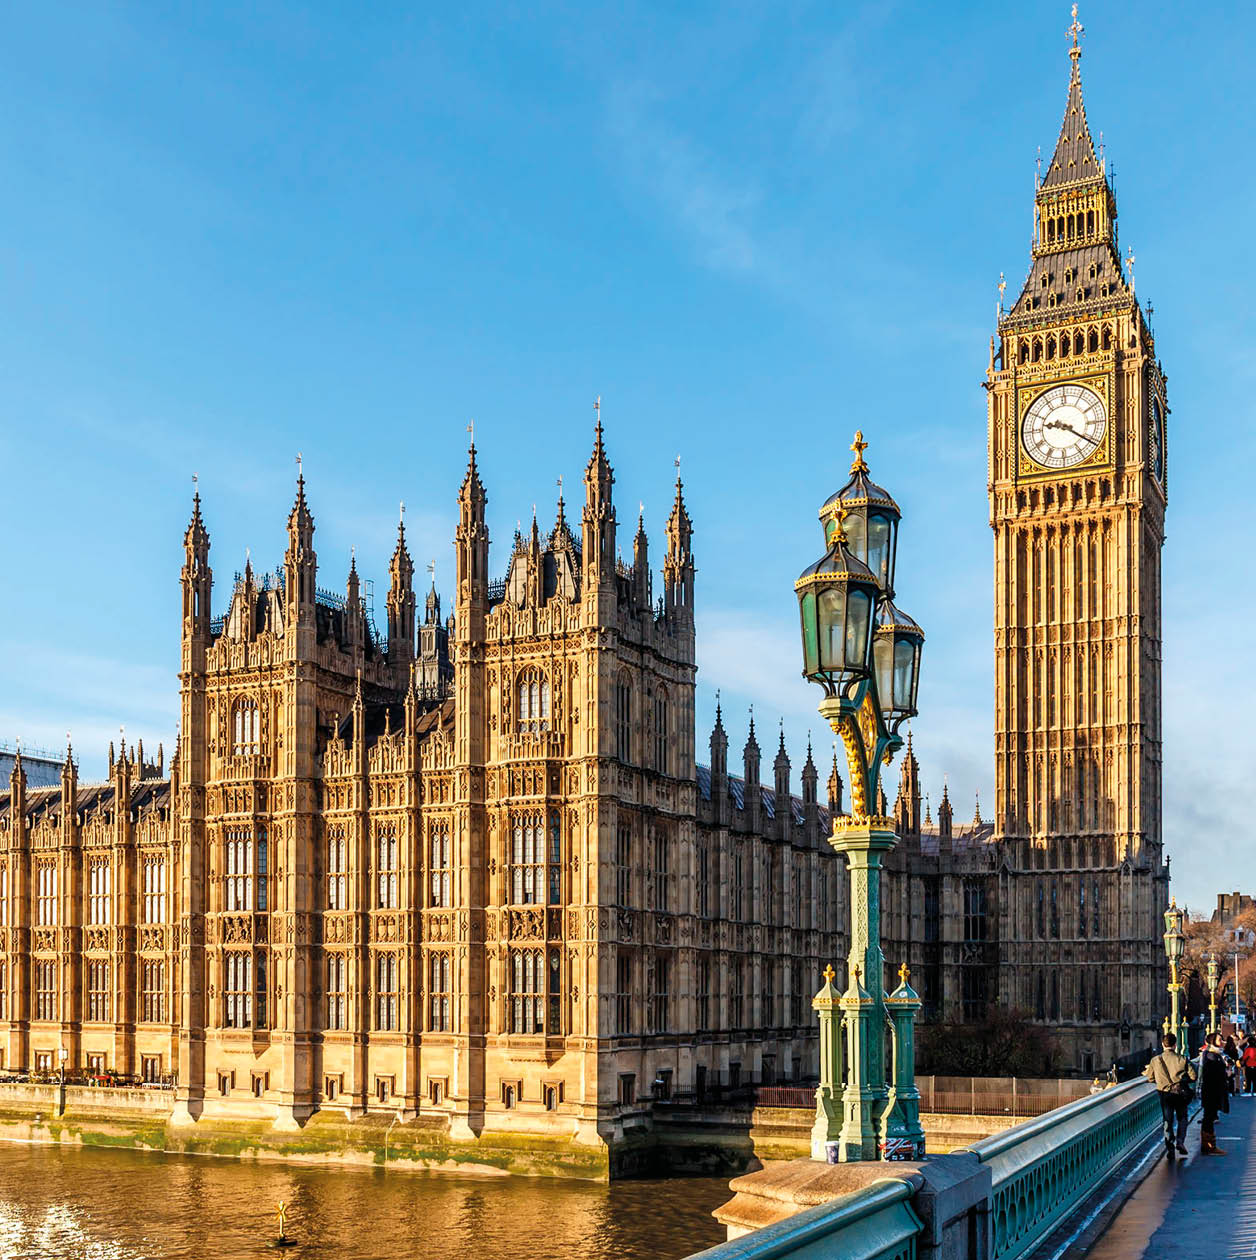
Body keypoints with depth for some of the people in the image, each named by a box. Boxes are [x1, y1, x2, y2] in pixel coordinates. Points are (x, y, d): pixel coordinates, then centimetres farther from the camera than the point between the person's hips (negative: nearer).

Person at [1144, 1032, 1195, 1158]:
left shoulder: (1155, 1060, -6)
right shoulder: (1183, 1060, -9)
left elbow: (1151, 1078, 4)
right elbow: (1193, 1076, -6)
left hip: (1165, 1093, 0)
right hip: (1181, 1093, 0)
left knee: (1168, 1120, 10)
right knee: (1182, 1118, 18)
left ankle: (1169, 1145, -2)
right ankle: (1180, 1141, 3)